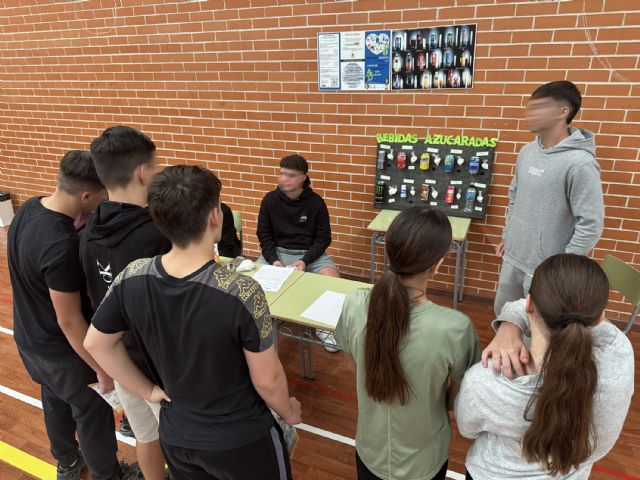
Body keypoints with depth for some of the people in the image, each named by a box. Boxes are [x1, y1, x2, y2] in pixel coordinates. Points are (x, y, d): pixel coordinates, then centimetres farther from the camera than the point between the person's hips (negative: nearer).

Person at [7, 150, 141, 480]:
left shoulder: (28, 208, -10)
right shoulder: (62, 245, -36)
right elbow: (69, 321, -28)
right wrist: (102, 369, -18)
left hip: (29, 339, 8)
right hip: (62, 351, -8)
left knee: (55, 402, 29)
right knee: (93, 414, 15)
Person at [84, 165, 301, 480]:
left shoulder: (130, 279, -16)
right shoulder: (242, 293, -31)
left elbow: (96, 343, 0)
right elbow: (267, 380, -19)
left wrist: (147, 390, 7)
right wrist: (288, 411, 1)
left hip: (175, 437, 4)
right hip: (242, 440, -3)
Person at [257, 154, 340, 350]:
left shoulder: (316, 202, -6)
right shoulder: (270, 199, -1)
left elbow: (323, 238, -4)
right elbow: (264, 234, 3)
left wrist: (305, 261, -19)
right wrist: (273, 259, -14)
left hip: (311, 253, -1)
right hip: (279, 251, 2)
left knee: (333, 278, -27)